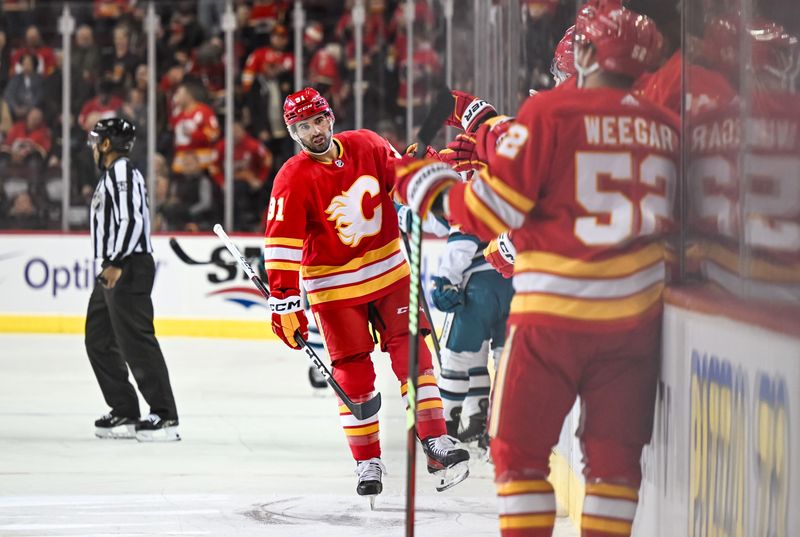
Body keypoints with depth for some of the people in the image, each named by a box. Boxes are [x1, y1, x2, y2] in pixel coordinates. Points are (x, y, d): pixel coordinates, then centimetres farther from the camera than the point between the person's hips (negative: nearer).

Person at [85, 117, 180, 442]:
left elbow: (131, 220, -21)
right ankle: (125, 414, 14)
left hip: (128, 268, -11)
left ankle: (165, 417, -16)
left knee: (136, 342, -14)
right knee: (99, 341, 12)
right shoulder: (112, 174, 22)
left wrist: (116, 263, -25)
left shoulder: (122, 172, -11)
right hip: (114, 270, 11)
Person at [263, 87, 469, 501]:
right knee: (353, 373, -1)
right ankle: (367, 463, 8)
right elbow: (282, 242, -18)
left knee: (411, 354, -3)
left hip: (389, 271, 3)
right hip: (335, 286, -3)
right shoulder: (293, 179, -16)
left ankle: (437, 444, -1)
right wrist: (284, 300, -21)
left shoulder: (366, 147, -5)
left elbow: (402, 179, 14)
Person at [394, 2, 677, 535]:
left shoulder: (550, 111, -10)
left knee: (519, 446, 6)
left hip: (554, 315, -4)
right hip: (635, 313, 4)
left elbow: (493, 210, -9)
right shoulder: (664, 127, 6)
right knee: (614, 452, 10)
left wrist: (431, 188, 11)